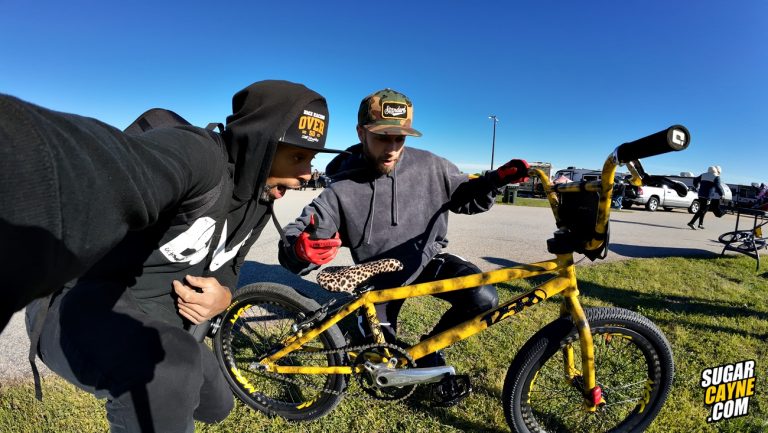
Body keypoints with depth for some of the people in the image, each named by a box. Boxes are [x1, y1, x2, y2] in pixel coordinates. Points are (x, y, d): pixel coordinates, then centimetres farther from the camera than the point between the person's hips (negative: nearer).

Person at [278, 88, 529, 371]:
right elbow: (292, 242, -25)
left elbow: (466, 198, 1)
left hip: (428, 260, 1)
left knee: (484, 299, -24)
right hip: (382, 280, -1)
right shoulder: (342, 191, -22)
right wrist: (302, 249, -50)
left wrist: (497, 179, -19)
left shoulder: (429, 166, -15)